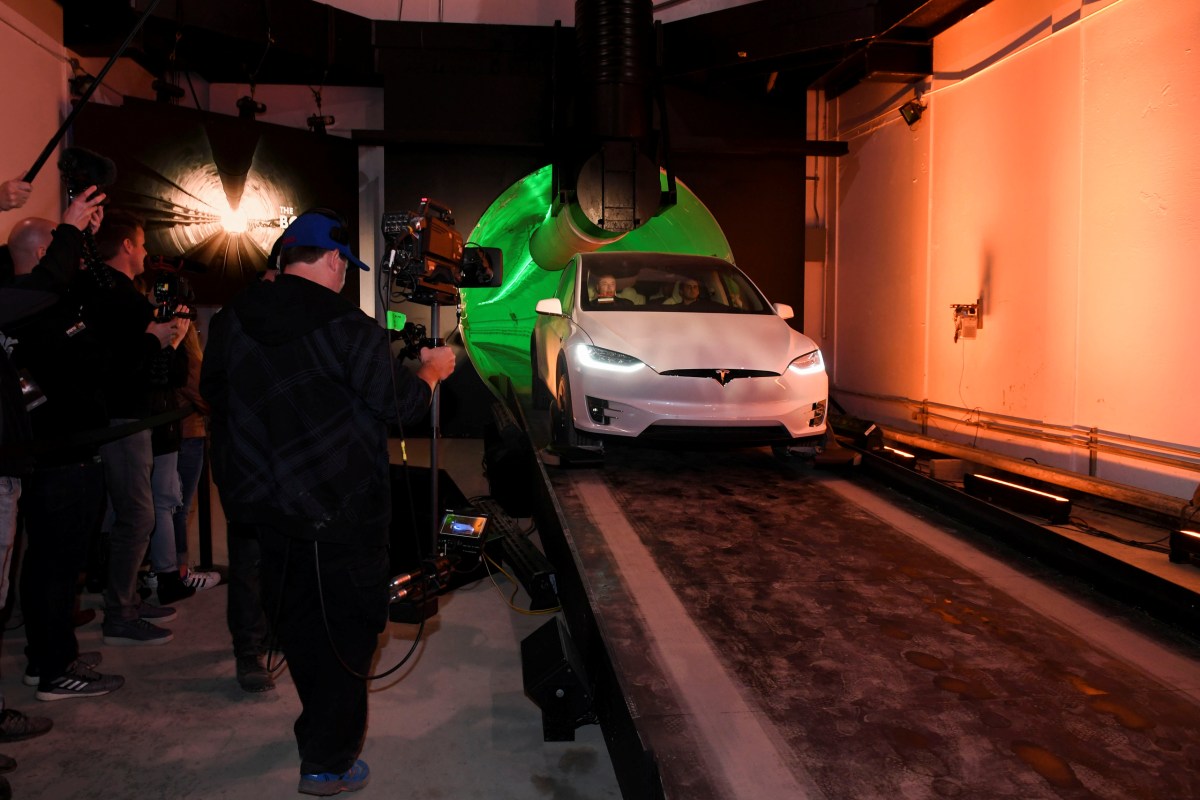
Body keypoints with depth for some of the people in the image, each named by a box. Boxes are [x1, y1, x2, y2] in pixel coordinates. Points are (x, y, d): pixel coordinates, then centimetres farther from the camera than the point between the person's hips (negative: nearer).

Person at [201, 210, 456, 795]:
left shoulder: (232, 321, 3)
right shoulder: (345, 325, -16)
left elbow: (213, 393, 17)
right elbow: (402, 404, -11)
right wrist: (432, 369, 8)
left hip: (262, 501, 7)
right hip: (340, 509, -6)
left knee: (298, 621, 21)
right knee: (347, 627, 6)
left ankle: (321, 726, 39)